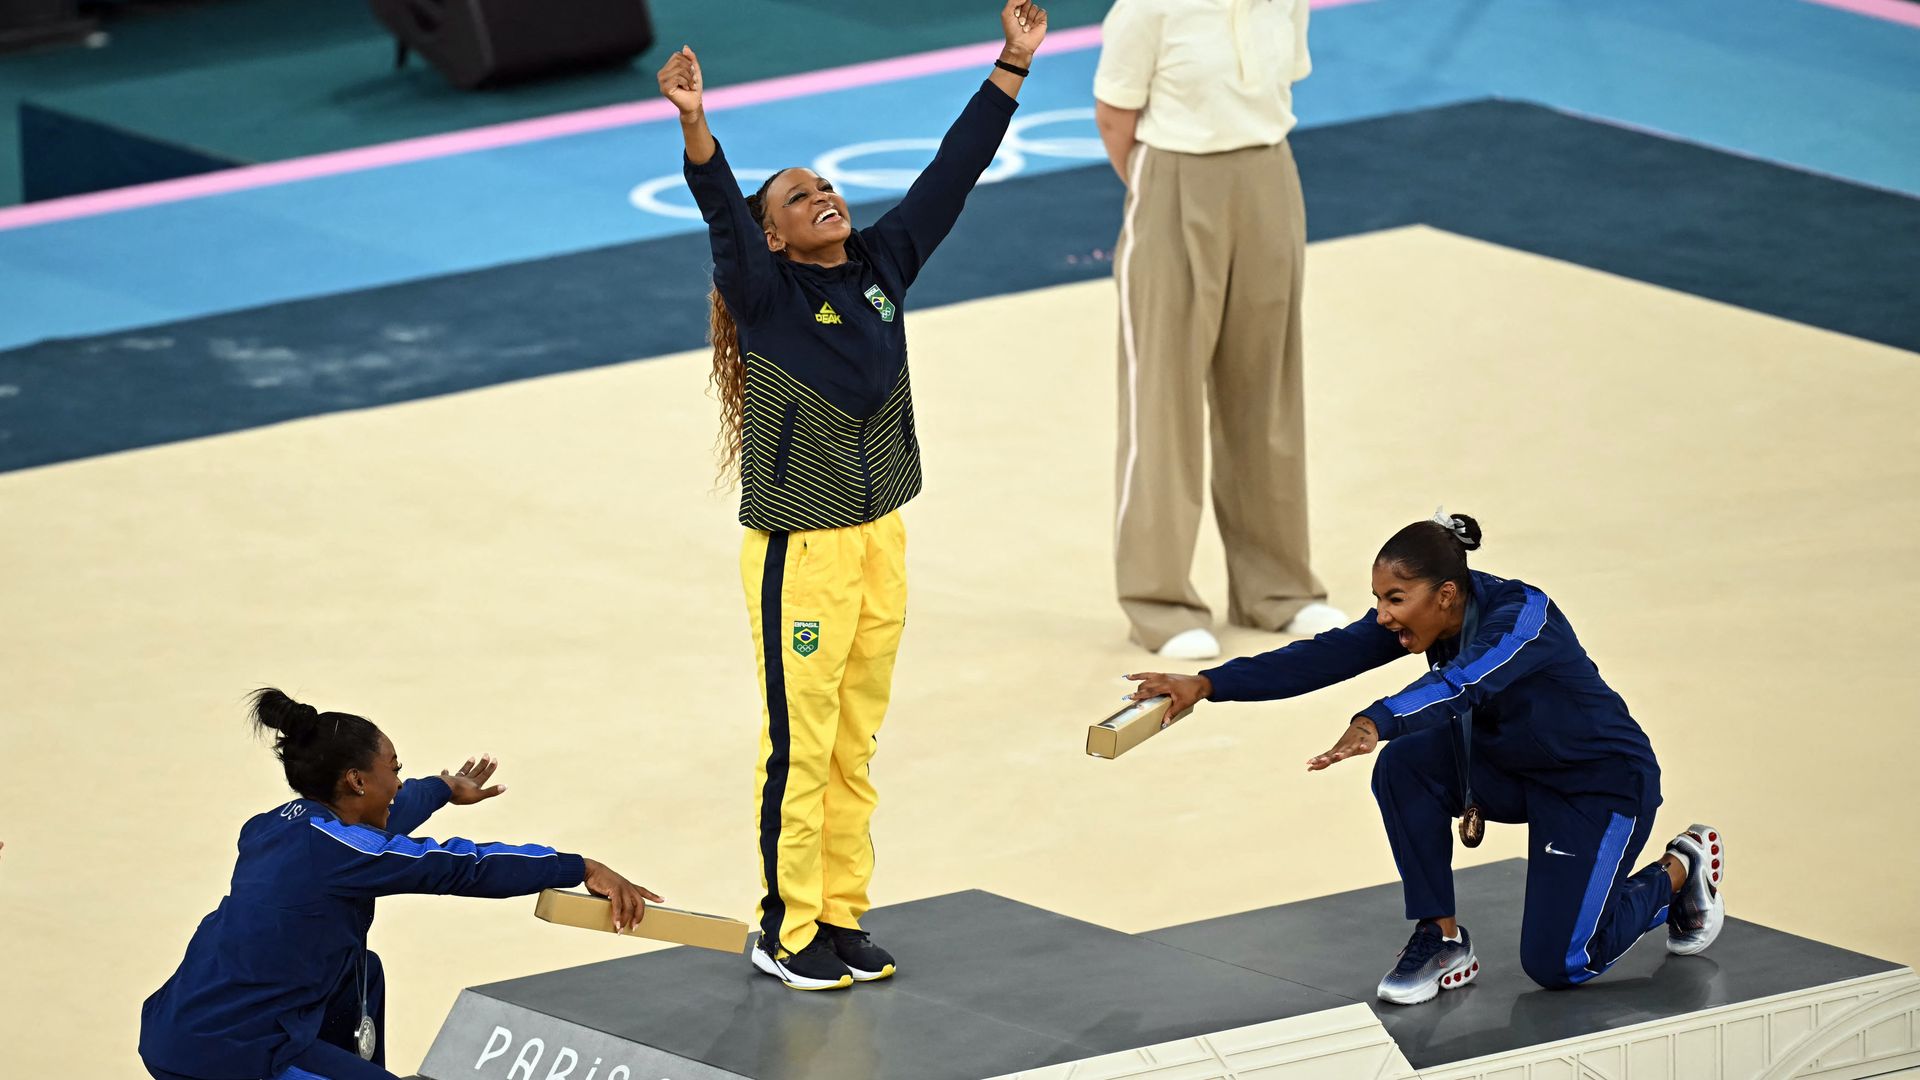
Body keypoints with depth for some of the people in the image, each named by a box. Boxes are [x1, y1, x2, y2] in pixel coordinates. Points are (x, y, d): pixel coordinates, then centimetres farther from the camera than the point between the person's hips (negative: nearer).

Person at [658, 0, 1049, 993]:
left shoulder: (882, 266, 5)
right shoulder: (767, 295, -10)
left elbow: (950, 175, 5)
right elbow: (722, 213, -27)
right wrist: (694, 126, -45)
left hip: (881, 540, 6)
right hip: (800, 549, -6)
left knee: (856, 746, 14)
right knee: (802, 747, -1)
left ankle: (841, 919, 23)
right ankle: (786, 932, 9)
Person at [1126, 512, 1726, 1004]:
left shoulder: (1521, 615, -33)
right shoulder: (1422, 617, -13)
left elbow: (1462, 683, -52)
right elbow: (1328, 656, -19)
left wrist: (1375, 723, -70)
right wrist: (1208, 685, -28)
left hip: (1604, 782, -7)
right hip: (1513, 767, 7)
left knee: (1554, 964, -11)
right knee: (1405, 764, -22)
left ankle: (1677, 872, 16)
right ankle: (1440, 940, -6)